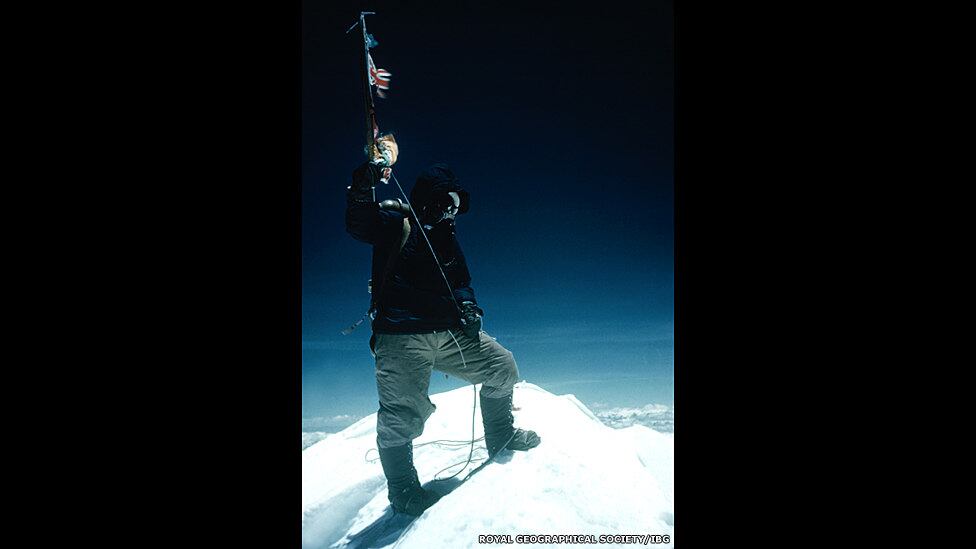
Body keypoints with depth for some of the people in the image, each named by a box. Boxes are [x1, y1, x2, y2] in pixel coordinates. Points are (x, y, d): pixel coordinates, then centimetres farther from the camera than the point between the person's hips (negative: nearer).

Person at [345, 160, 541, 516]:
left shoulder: (445, 234, 22)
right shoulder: (395, 220, 0)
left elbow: (461, 280, 25)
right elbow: (358, 224, -20)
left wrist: (468, 307, 5)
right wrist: (366, 179, -33)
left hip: (448, 332, 7)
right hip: (402, 336, -7)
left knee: (501, 366, 8)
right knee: (404, 413, -15)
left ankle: (501, 437, 29)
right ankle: (402, 487, 9)